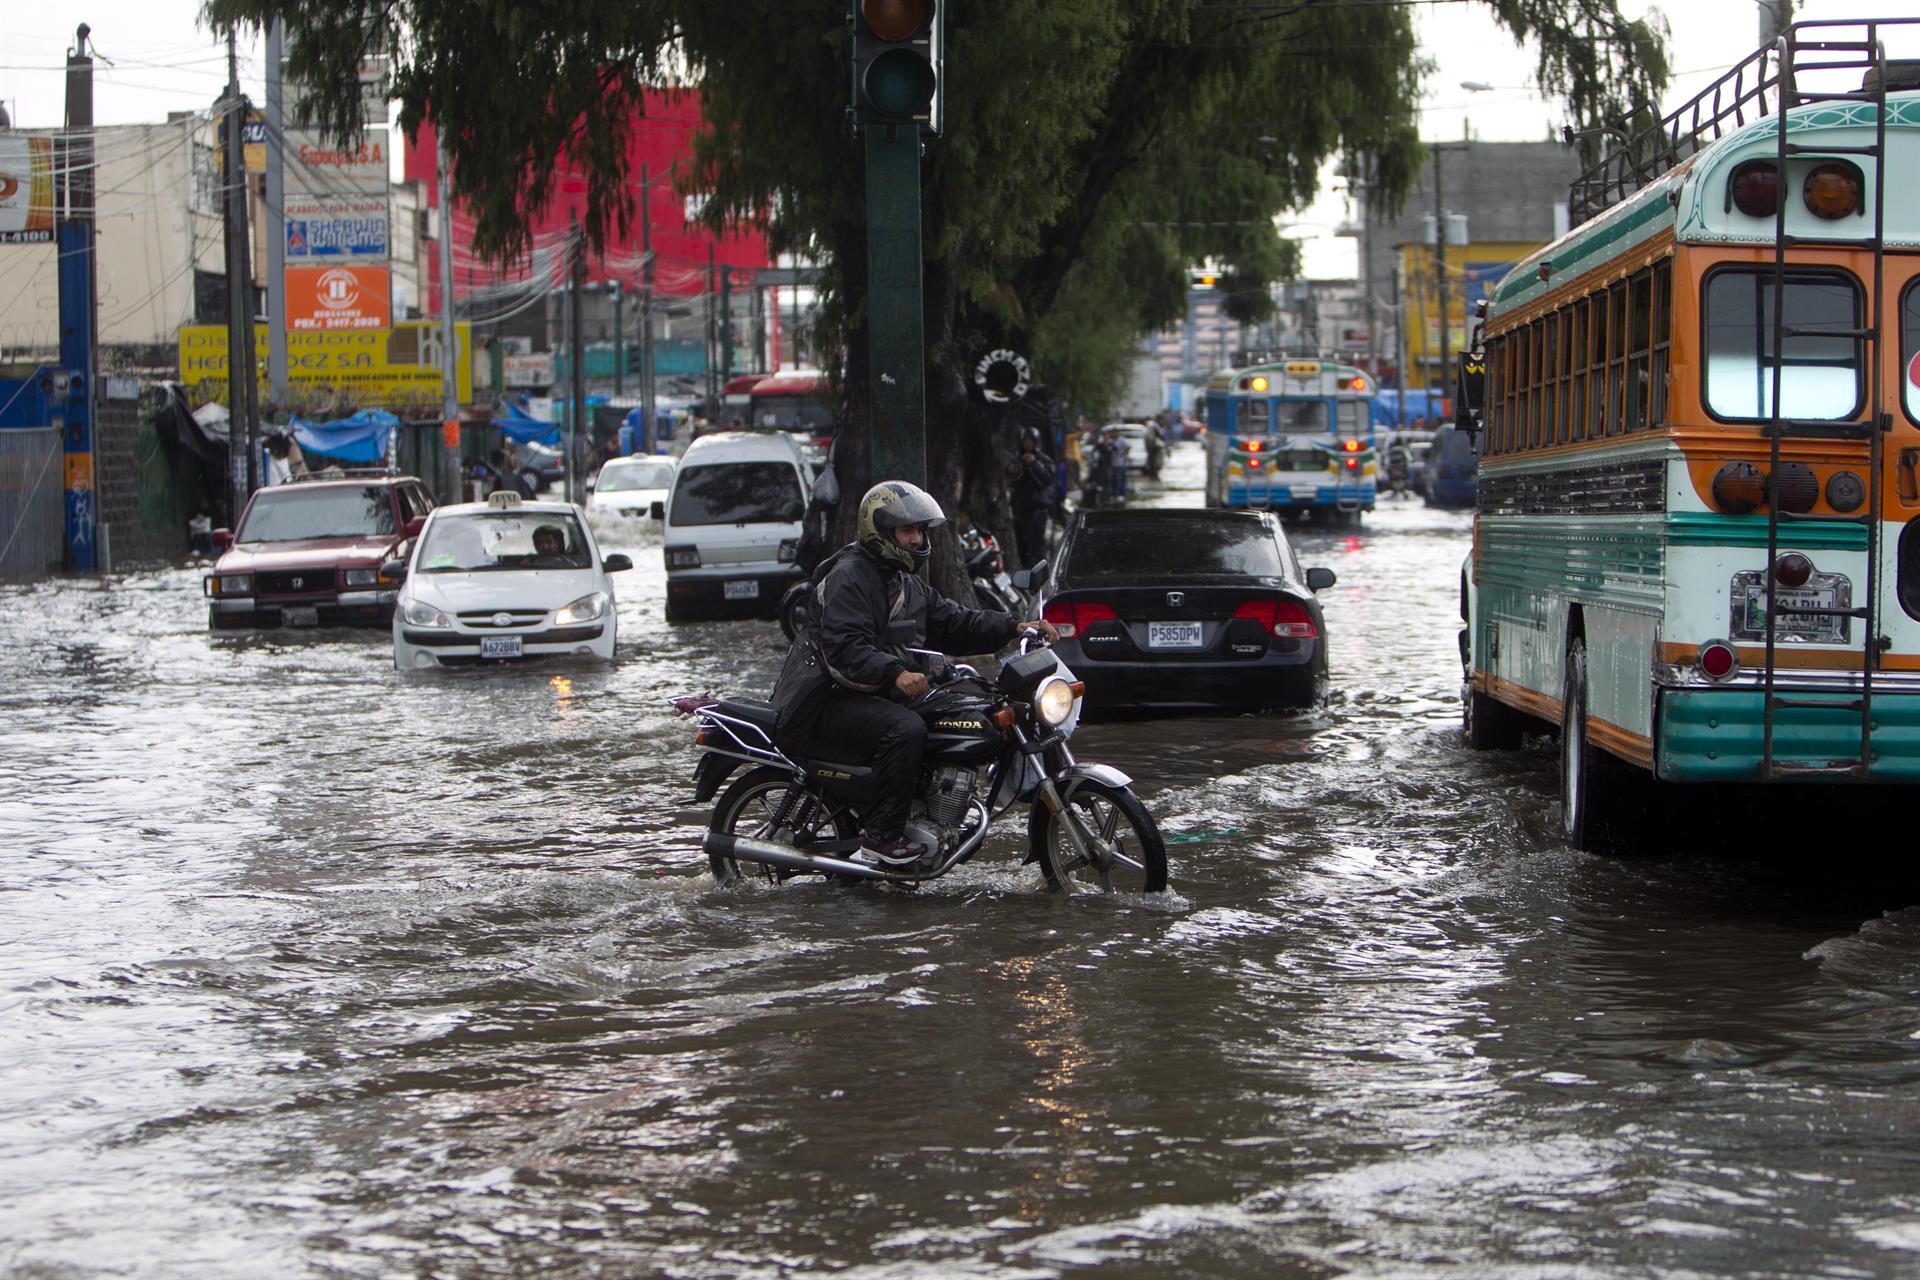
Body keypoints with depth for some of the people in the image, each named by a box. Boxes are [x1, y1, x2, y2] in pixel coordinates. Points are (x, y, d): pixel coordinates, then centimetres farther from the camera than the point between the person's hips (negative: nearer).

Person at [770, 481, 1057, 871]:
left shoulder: (909, 585, 20)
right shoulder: (850, 576, -12)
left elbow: (953, 624, 15)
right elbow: (845, 645, -25)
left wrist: (1015, 627, 1)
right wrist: (895, 673, -39)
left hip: (879, 694, 10)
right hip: (829, 702, -10)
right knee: (905, 728, -34)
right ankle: (882, 835, -29)